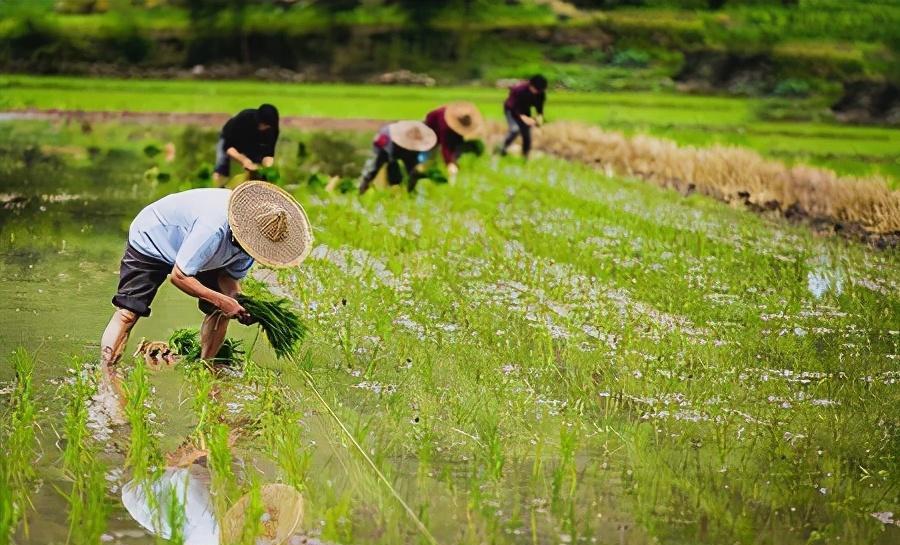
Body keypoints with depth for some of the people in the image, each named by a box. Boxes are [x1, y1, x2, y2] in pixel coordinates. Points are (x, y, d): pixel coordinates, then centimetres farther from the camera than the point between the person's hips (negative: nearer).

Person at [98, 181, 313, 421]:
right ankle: (106, 387, -20)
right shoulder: (214, 229, -43)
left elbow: (230, 276, -6)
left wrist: (239, 303, -26)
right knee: (128, 312, -18)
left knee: (220, 313, -3)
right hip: (150, 240, -7)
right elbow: (178, 276, -35)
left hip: (198, 253, 8)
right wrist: (221, 300, -36)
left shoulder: (254, 234, -18)